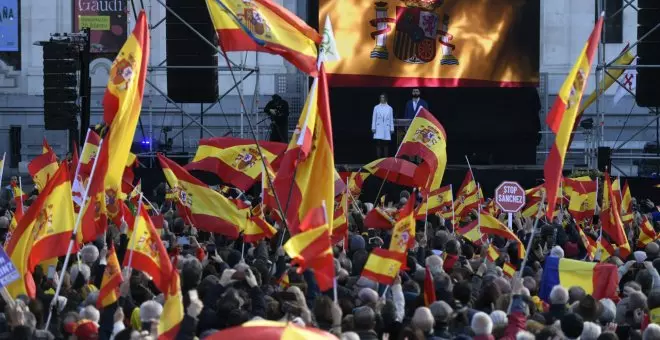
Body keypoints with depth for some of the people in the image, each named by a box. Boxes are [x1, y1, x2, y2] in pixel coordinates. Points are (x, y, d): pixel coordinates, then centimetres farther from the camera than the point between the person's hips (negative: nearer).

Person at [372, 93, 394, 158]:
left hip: (387, 129, 1)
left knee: (386, 145, 0)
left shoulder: (389, 108, 6)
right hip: (378, 129, -1)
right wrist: (373, 128, -1)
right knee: (378, 144, -5)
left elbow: (391, 119, 8)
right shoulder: (376, 107, 4)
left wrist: (392, 129, 5)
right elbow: (374, 118, 5)